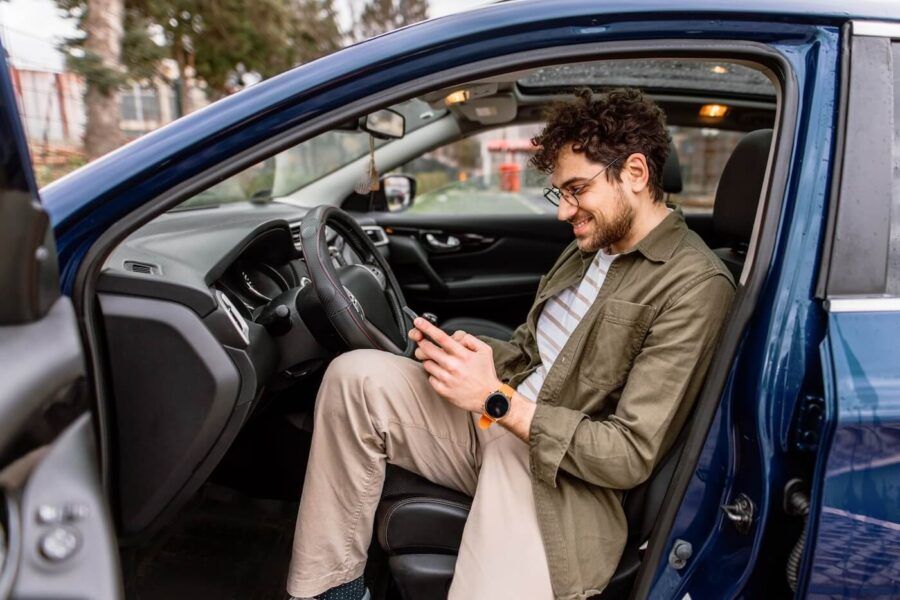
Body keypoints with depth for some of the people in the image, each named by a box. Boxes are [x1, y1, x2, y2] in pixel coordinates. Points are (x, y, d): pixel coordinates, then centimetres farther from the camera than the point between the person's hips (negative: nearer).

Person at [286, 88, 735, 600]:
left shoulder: (694, 284, -13)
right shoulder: (590, 247, 12)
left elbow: (630, 455, -17)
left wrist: (498, 400, -21)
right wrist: (462, 352, -5)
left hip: (562, 473, -7)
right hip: (495, 423, 8)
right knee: (357, 375, -12)